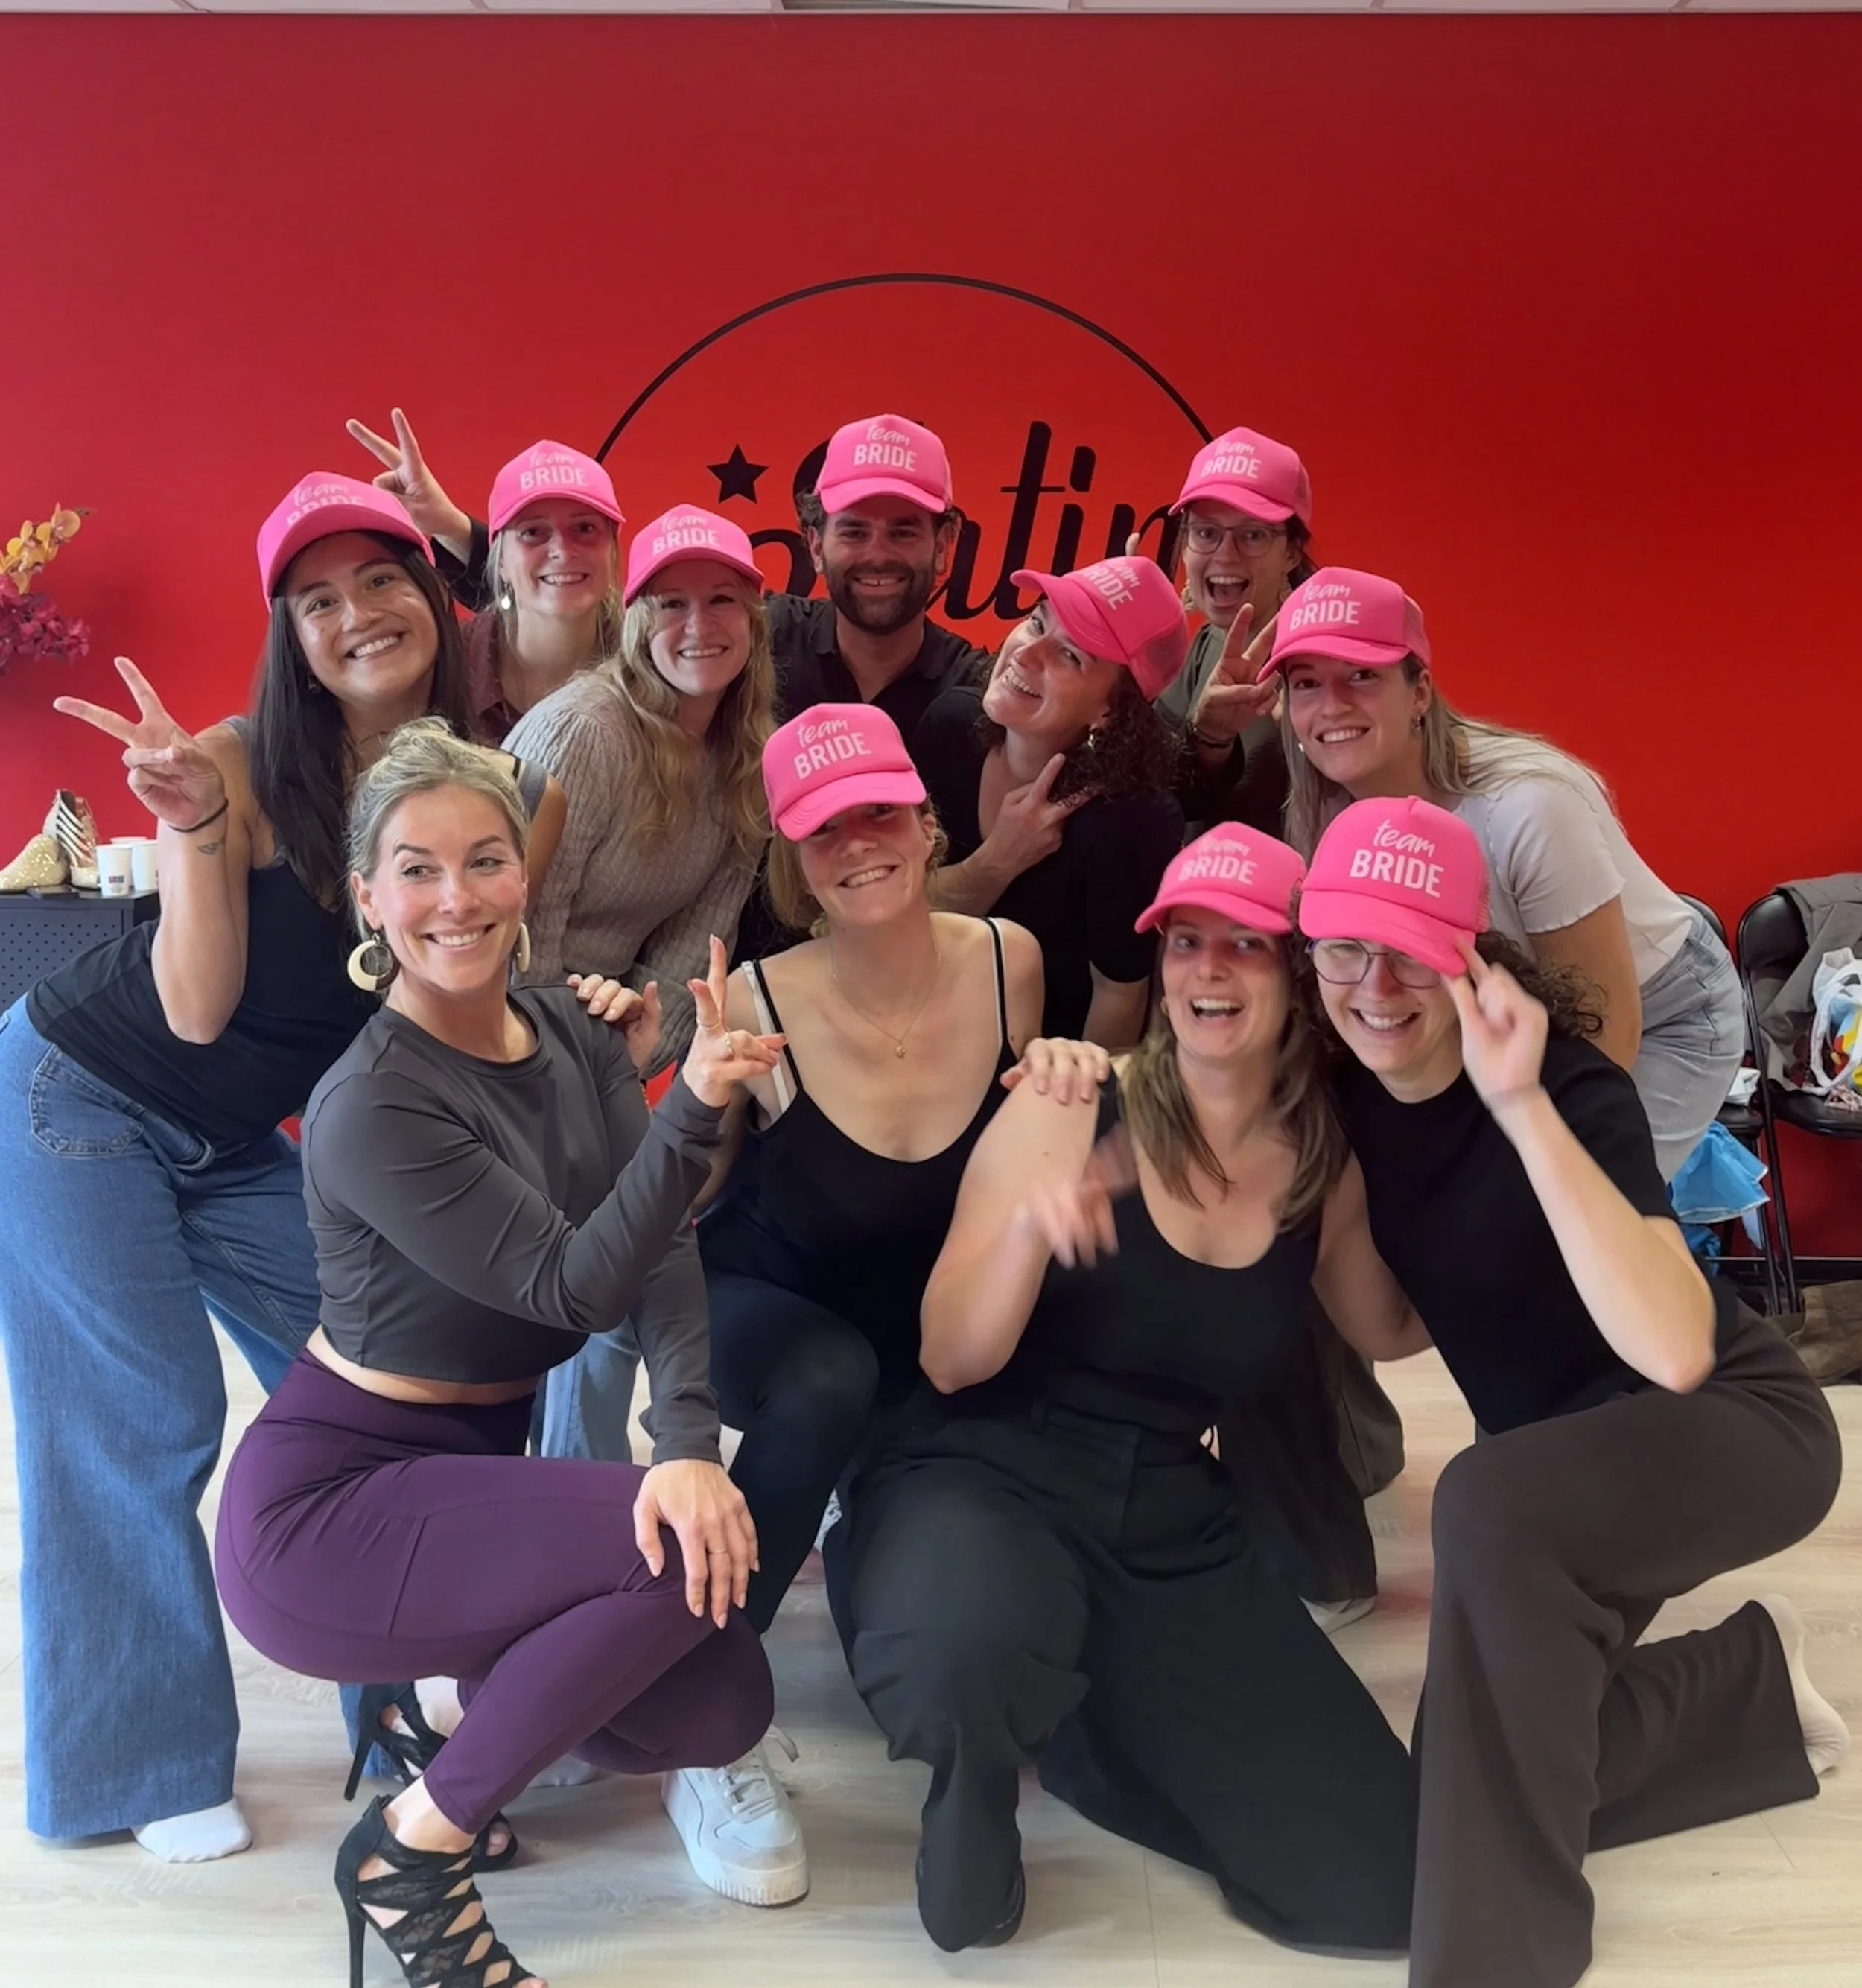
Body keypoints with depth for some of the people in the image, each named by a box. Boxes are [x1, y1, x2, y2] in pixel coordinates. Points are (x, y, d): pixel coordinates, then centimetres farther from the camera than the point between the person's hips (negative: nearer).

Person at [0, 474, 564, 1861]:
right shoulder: (243, 765, -22)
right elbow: (198, 1010, -22)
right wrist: (195, 827, -36)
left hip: (237, 1143, 5)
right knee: (139, 1420, -3)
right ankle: (139, 1768, 13)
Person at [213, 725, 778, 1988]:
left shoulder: (572, 1033, -1)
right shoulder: (370, 1107, -22)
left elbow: (662, 1251, -11)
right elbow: (578, 1286, -25)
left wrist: (691, 1445, -27)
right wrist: (693, 1106, -38)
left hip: (478, 1465, 6)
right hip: (327, 1502, -6)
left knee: (722, 1709, -6)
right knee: (677, 1557, -26)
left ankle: (489, 1675, 22)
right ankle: (409, 1855, -6)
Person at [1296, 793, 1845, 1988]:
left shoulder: (1568, 1084, -29)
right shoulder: (1347, 1091, -10)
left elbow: (1674, 1352, -43)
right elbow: (1395, 1323, 4)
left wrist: (1525, 1108, -46)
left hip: (1737, 1422, -7)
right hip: (1572, 1458, 7)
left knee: (1490, 1505, -38)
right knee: (1481, 1779, 3)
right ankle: (1755, 1684, 27)